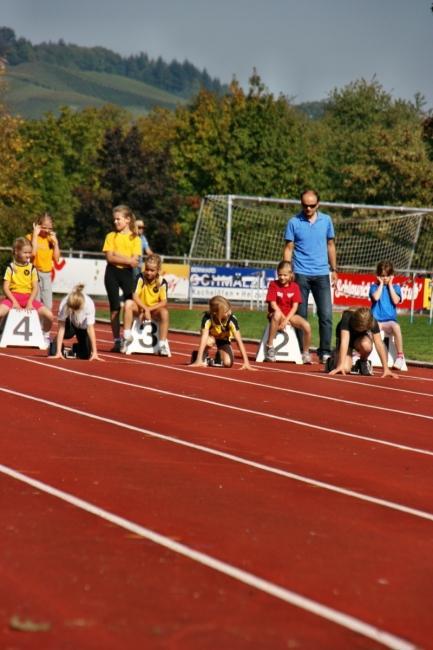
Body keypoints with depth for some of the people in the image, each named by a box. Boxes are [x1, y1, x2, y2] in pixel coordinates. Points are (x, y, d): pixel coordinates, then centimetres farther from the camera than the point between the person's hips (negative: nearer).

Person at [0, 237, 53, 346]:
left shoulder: (32, 268, 5)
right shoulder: (11, 268, 2)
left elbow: (35, 288, 1)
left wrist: (30, 302, -14)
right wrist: (14, 301, -17)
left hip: (29, 297, 1)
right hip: (13, 296, -1)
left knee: (49, 316, -18)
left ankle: (45, 336, 12)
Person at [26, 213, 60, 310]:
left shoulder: (50, 239, 11)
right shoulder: (31, 237, -4)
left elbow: (56, 259, 8)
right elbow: (33, 253, -23)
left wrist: (55, 242, 1)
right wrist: (35, 234, -16)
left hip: (47, 275, 5)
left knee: (48, 306, 6)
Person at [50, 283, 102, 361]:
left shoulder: (89, 304, -37)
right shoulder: (64, 304, -35)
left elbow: (90, 329, -37)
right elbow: (61, 328, -34)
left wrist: (94, 353, -39)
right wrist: (58, 352, -38)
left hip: (83, 326, 0)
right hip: (69, 323, 0)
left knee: (85, 355, -7)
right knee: (68, 332, -34)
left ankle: (75, 349, 29)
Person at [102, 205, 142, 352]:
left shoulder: (134, 238, 3)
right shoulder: (111, 236, 6)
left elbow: (135, 261, -7)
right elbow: (109, 257, -7)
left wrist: (117, 256, -13)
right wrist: (127, 260, -15)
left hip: (127, 273, -1)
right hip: (112, 273, 1)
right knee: (115, 307, 2)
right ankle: (117, 340, 6)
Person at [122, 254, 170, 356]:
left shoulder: (162, 282, -10)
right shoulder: (141, 278, -12)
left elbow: (164, 302, -13)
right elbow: (135, 296, -19)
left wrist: (149, 309, -22)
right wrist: (145, 309, -28)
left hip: (154, 310, 0)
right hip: (140, 309, 0)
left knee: (164, 312, -32)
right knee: (128, 303, -31)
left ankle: (163, 344, -25)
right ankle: (127, 337, -25)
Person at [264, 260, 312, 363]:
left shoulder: (295, 286, 2)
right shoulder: (273, 284, -4)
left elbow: (295, 306, -5)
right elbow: (273, 304, -11)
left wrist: (286, 320, -18)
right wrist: (283, 318, -19)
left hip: (290, 315, 3)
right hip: (278, 313, -3)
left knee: (307, 326, -22)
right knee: (277, 315, -41)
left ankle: (306, 353, 0)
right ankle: (269, 347, -31)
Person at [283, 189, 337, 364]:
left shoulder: (326, 220, 7)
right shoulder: (294, 222, 0)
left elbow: (330, 245, 15)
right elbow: (289, 248, 2)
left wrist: (334, 269, 12)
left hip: (321, 274, 2)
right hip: (301, 274, -1)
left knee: (326, 314, -6)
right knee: (301, 315, 3)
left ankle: (325, 351, -2)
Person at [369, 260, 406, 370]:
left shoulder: (395, 288, 13)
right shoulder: (374, 287, 11)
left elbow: (396, 301, -6)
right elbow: (376, 297, -11)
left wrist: (390, 285, 0)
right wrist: (381, 284, 0)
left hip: (389, 321, 0)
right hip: (376, 320, 0)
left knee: (396, 327, -38)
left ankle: (400, 356, -28)